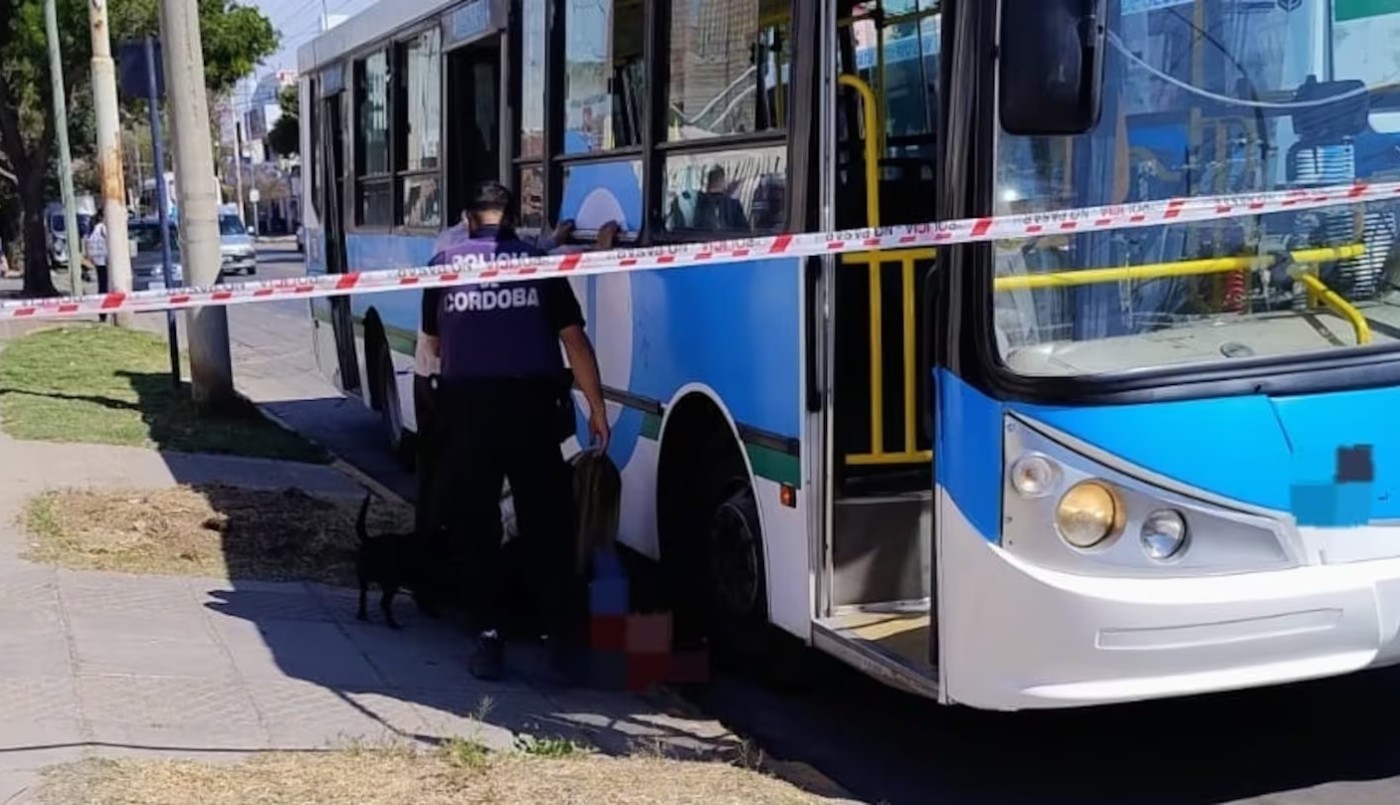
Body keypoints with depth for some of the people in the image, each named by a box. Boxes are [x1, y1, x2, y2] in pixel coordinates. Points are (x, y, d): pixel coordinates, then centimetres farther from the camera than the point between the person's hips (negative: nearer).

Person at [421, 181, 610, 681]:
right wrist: (596, 407, 10)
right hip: (531, 399, 0)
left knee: (475, 525, 8)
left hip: (466, 401, 0)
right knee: (547, 521, 8)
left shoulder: (445, 264, 10)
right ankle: (563, 632, 10)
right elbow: (573, 338, 5)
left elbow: (432, 344, 21)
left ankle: (490, 638, 6)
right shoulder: (538, 262, 9)